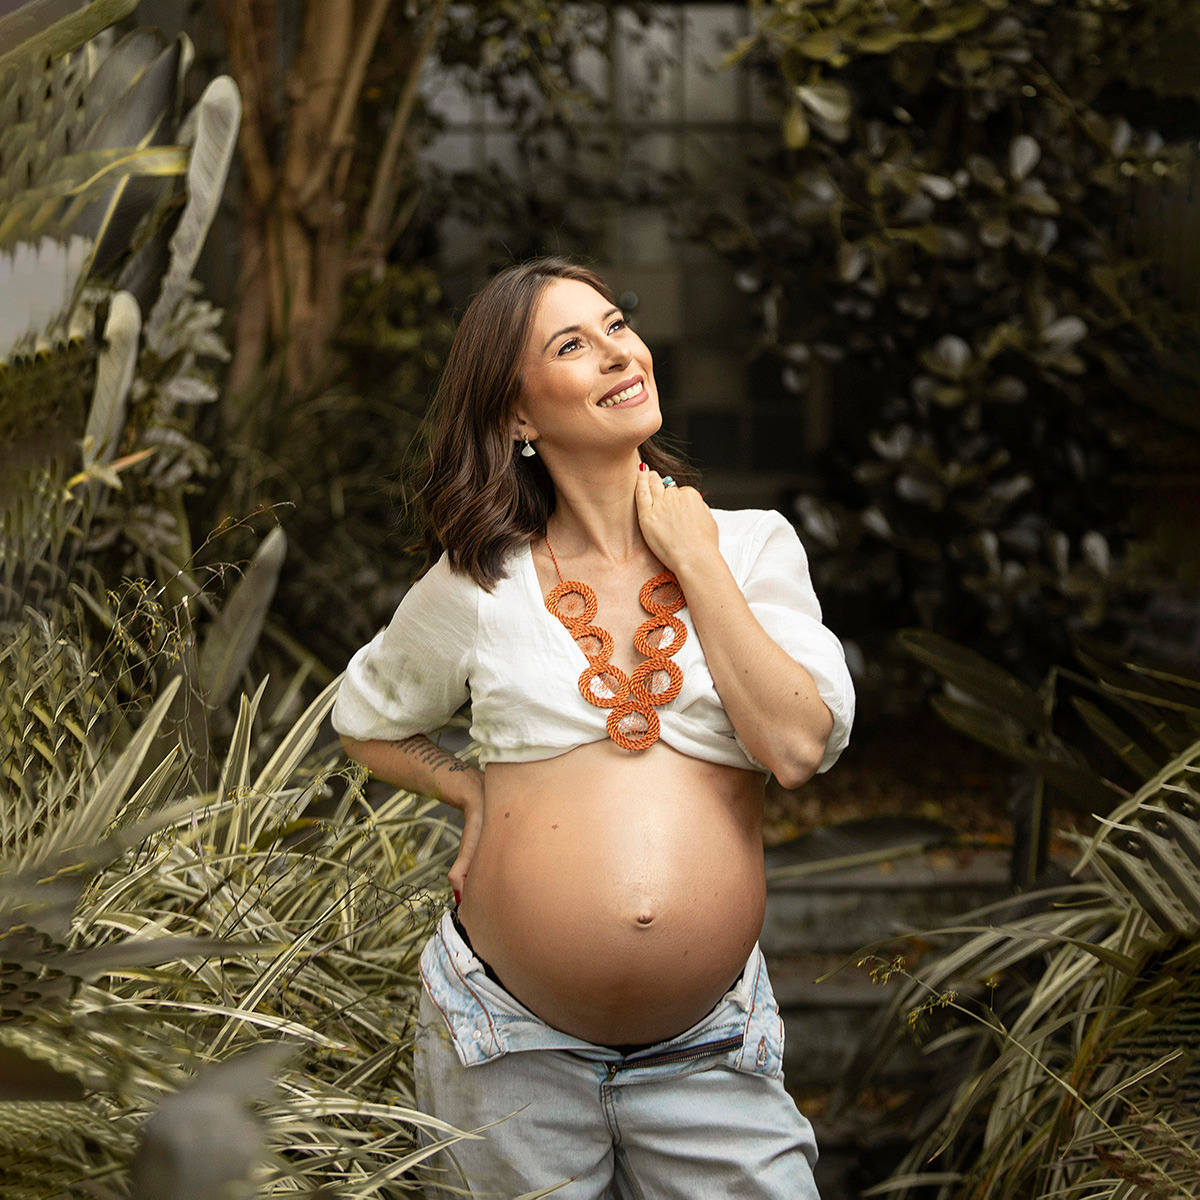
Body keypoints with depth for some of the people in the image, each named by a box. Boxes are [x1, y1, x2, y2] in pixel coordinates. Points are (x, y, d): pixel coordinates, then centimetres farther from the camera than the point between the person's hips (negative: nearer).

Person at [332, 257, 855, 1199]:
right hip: (511, 1042, 0)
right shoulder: (479, 585, 2)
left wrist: (695, 562, -8)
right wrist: (470, 791, 3)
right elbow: (368, 722, 20)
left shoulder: (752, 546, 2)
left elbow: (798, 746, -13)